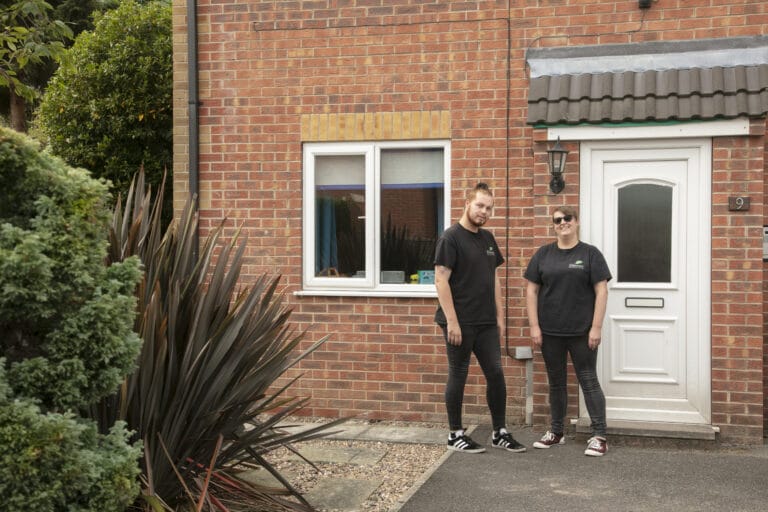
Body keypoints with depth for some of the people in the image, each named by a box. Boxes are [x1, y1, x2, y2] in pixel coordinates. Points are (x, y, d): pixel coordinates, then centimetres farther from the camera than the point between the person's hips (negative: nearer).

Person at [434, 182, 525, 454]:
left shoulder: (488, 238, 13)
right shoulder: (451, 237, -10)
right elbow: (441, 280, -15)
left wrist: (499, 316, 13)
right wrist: (452, 322, -19)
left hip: (486, 323, 7)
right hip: (460, 323, -7)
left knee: (496, 373, 7)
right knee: (458, 376, 3)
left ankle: (500, 432, 18)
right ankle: (455, 434, 14)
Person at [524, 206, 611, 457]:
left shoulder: (590, 254, 0)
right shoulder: (543, 254, 6)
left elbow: (601, 291, -4)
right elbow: (531, 290, 6)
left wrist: (596, 327, -10)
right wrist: (534, 326, -1)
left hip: (581, 332, -3)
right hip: (550, 332, 3)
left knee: (589, 381, 0)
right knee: (556, 382, 13)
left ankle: (599, 436, 5)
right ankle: (556, 432, 24)